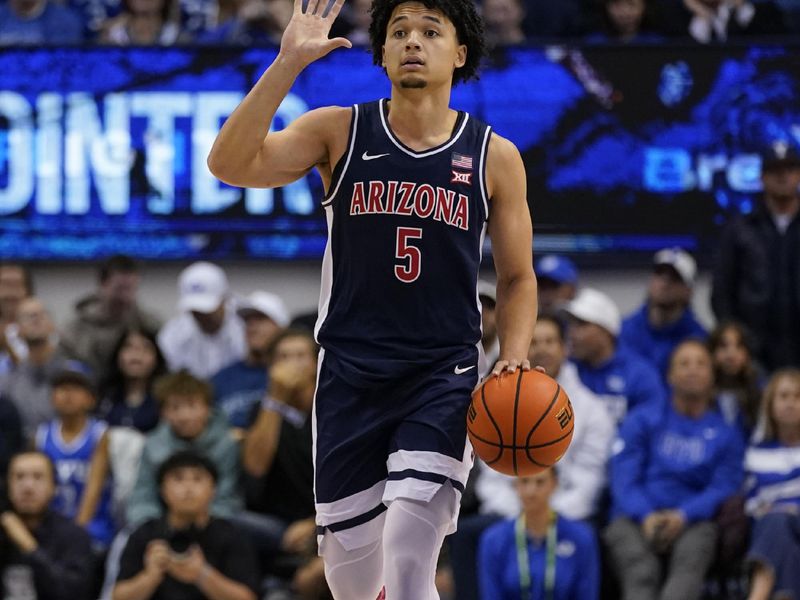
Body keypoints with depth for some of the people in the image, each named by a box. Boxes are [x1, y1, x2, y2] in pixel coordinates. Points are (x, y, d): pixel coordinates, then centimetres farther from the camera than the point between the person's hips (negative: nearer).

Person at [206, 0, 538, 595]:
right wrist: (289, 64, -22)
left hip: (445, 377, -1)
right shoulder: (340, 132, 0)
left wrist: (515, 358, -8)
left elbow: (518, 277, 10)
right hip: (350, 376, 1)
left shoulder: (495, 157, 2)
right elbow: (230, 164, -15)